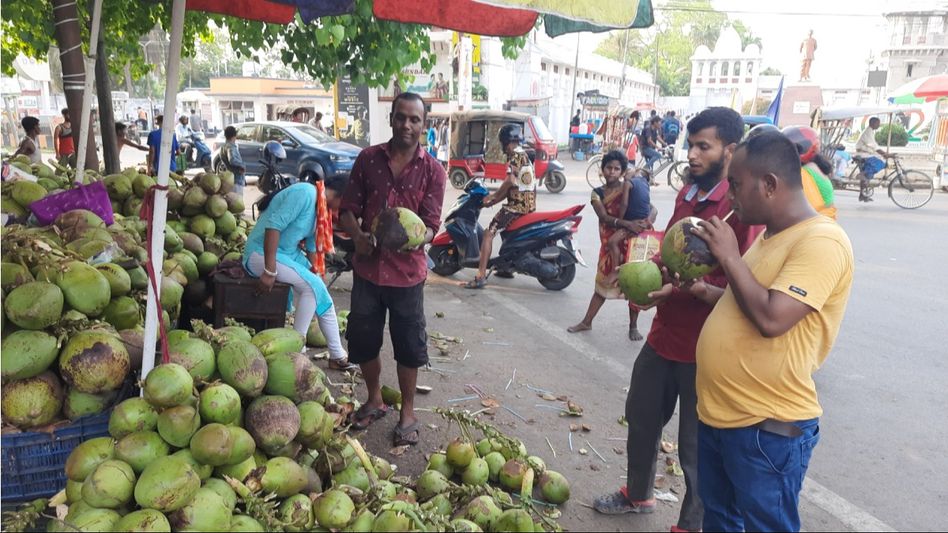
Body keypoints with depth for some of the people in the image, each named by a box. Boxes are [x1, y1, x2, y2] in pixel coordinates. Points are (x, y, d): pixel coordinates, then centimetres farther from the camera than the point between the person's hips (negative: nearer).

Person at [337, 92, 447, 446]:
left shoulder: (432, 171, -5)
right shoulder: (368, 159, 1)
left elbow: (431, 225, -8)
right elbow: (348, 209, 2)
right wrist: (358, 236, -18)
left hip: (407, 271, -2)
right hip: (367, 267, 3)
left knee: (409, 346, 8)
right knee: (362, 339, 14)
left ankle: (407, 412, 27)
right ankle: (374, 399, 37)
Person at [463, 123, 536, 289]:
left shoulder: (515, 156, -9)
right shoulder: (525, 156, 21)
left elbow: (510, 181, -24)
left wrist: (493, 195, -11)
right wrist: (493, 201, 16)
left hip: (517, 204, -10)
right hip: (529, 204, 10)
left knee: (489, 233, -11)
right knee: (506, 229, 33)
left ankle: (480, 277, -19)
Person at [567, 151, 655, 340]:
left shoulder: (628, 186, -2)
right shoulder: (597, 193, 2)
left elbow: (651, 207, -4)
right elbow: (604, 217, -13)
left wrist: (650, 217, -26)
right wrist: (626, 223, -28)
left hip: (633, 238, -2)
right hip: (610, 243, 2)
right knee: (602, 283, 9)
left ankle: (633, 326, 14)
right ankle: (586, 322, 18)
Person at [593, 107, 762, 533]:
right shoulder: (688, 194, 8)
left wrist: (680, 288, -31)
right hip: (664, 335, 9)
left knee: (695, 443, 8)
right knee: (641, 416, 23)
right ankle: (637, 494, 47)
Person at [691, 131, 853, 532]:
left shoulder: (821, 242, -20)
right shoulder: (771, 235, 10)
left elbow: (771, 318, -30)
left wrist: (729, 258, -18)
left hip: (768, 428, -9)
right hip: (717, 413, 9)